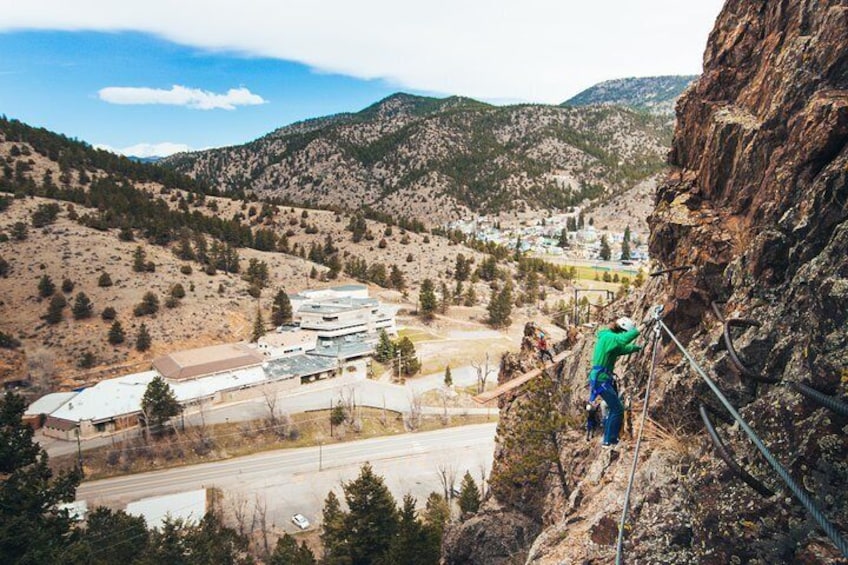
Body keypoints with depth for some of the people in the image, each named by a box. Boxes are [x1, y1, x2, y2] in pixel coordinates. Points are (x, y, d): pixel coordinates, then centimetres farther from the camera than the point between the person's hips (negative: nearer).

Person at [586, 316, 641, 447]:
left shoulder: (608, 337, 11)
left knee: (613, 407, 21)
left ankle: (608, 436, 32)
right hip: (601, 379, -10)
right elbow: (635, 333, -28)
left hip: (600, 377, 10)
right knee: (618, 409, -2)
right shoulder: (610, 337, -20)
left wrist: (636, 347, 12)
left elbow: (622, 349, 24)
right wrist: (635, 329, -8)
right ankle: (609, 441, 6)